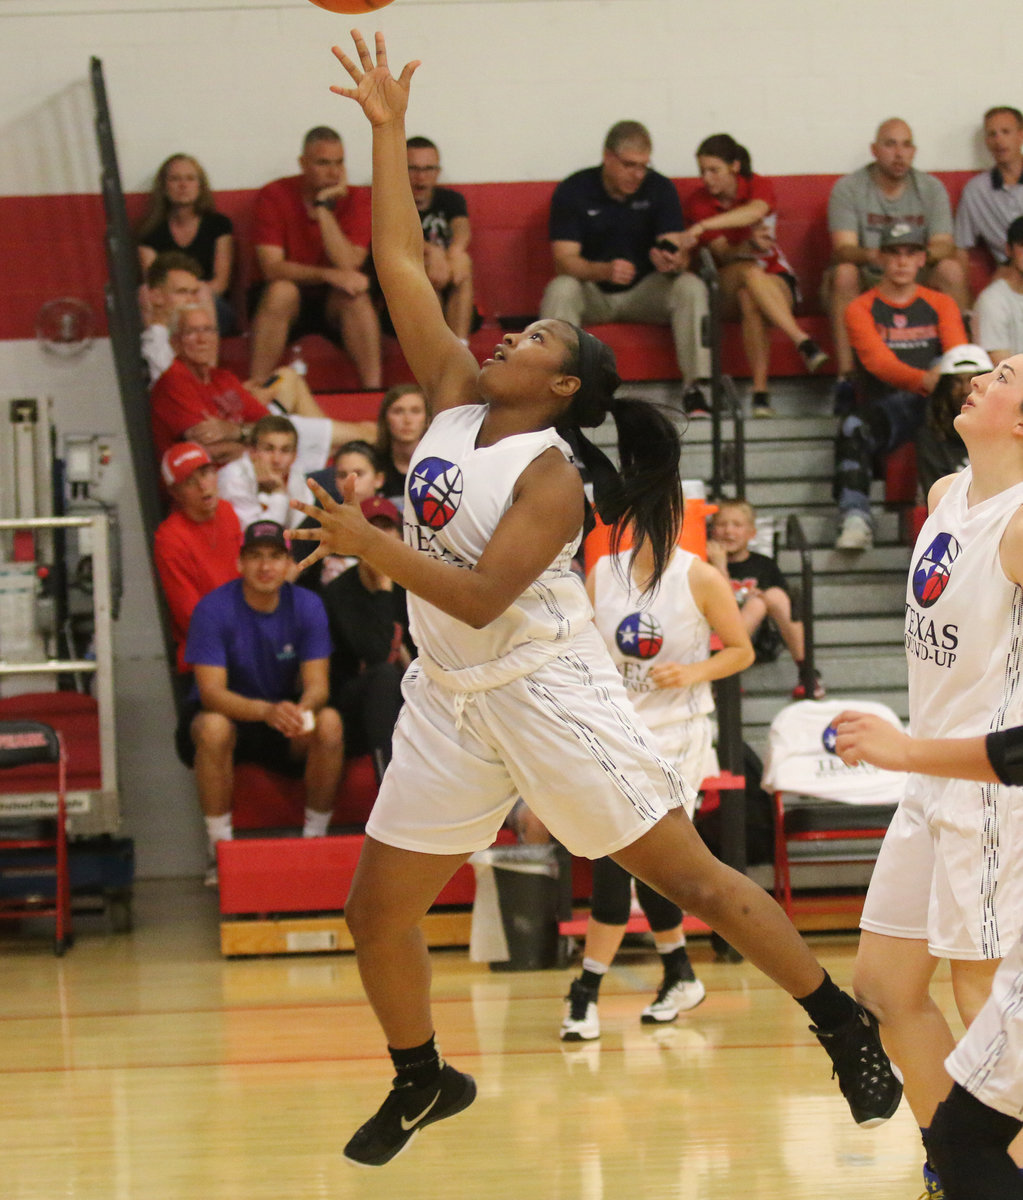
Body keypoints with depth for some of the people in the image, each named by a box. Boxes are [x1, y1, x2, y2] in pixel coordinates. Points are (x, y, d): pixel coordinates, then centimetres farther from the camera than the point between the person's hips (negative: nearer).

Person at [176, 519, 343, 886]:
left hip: (283, 715, 3)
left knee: (329, 722, -28)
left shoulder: (307, 606, -7)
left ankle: (315, 838, -15)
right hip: (231, 712, -3)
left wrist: (302, 709, -38)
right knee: (214, 727, -37)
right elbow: (211, 692, -25)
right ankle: (221, 848, -25)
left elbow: (317, 684, -12)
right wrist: (266, 711, -44)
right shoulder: (214, 609, -17)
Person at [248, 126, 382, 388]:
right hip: (287, 306, -1)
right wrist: (328, 275, -32)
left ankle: (374, 391, -33)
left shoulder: (355, 199, -5)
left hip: (335, 302, 1)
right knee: (282, 290, -34)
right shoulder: (274, 196, -9)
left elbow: (348, 266, -18)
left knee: (357, 294, -30)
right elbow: (272, 267, -19)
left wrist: (324, 208, -21)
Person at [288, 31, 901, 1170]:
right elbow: (399, 263, 4)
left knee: (688, 874, -4)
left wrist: (369, 545, -27)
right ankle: (422, 1080, 28)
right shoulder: (454, 398, 6)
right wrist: (386, 131, 1)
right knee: (375, 913, 6)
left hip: (547, 687, -7)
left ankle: (845, 1027, 7)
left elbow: (480, 597, -23)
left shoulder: (550, 474, -13)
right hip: (451, 699, 7)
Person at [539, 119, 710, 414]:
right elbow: (565, 259, -17)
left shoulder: (659, 188, -3)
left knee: (691, 287, -27)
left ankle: (695, 389, -27)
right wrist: (604, 271, -39)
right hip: (592, 293, -2)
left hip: (645, 290, 2)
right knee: (560, 289, -34)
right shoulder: (572, 191, -9)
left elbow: (679, 250, -10)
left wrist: (674, 262, -37)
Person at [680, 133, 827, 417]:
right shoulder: (697, 203, -1)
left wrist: (702, 226, -46)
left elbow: (755, 210, -31)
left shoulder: (758, 186, -4)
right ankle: (803, 341, -50)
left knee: (749, 298, -38)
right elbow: (723, 254, -13)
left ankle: (760, 391, -47)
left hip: (775, 281, 0)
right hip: (725, 288, 0)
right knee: (749, 271, -37)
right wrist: (748, 247, -38)